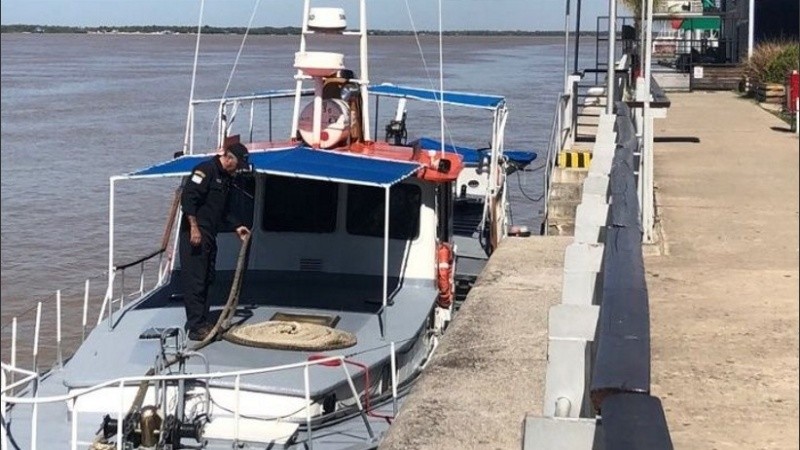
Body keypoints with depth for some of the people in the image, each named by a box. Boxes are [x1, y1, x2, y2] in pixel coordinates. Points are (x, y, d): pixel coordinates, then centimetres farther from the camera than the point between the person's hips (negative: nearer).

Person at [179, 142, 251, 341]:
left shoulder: (226, 177, 19)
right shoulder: (206, 170, -11)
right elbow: (188, 197, -20)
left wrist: (236, 226, 20)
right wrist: (194, 227, -23)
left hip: (209, 235, 10)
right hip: (195, 233, -10)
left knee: (207, 279, 14)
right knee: (194, 280, -9)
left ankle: (203, 321, 23)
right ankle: (196, 327, -9)